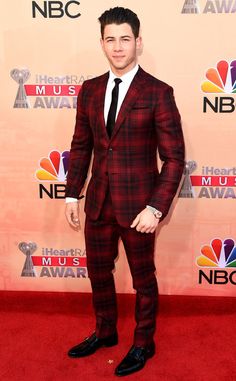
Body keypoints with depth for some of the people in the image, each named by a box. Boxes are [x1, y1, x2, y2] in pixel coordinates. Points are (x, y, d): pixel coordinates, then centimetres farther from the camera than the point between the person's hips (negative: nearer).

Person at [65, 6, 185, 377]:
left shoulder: (158, 92, -12)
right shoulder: (90, 90, 3)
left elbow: (174, 157, -12)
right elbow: (81, 146, 10)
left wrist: (156, 208, -18)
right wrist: (72, 194, 7)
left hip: (137, 204, -5)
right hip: (98, 201, 5)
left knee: (142, 278, 13)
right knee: (98, 272, 19)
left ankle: (144, 343, 36)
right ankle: (105, 332, 43)